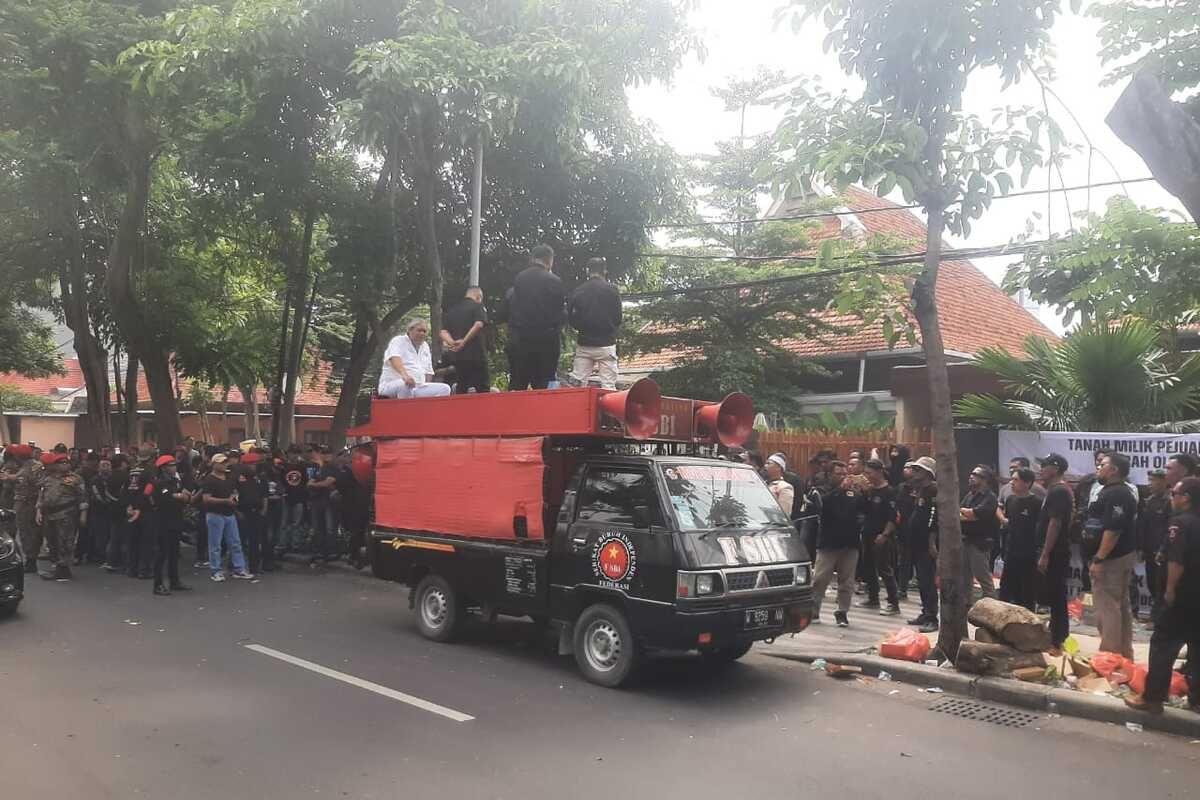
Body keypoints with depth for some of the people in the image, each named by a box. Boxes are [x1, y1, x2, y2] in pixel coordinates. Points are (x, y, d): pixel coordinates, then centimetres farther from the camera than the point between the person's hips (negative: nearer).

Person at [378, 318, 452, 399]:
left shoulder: (425, 346, 21)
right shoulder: (398, 341, -1)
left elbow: (428, 371, 24)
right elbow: (395, 359, -23)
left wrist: (428, 389, 7)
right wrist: (405, 375, -43)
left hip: (417, 388, 6)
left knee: (444, 388, -15)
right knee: (406, 384, -41)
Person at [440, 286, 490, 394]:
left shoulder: (452, 310, 16)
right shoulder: (477, 306, 0)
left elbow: (443, 332, 6)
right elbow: (478, 324, -19)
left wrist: (453, 342, -9)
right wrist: (464, 342, -17)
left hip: (457, 355, 6)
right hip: (475, 354, -5)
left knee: (461, 389, 12)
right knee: (483, 389, -2)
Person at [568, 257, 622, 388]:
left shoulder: (578, 291, -1)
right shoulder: (612, 290, -6)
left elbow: (570, 316, 2)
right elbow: (618, 318, -2)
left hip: (584, 344, 2)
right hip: (606, 343, -2)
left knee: (577, 383, 8)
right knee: (608, 386, -1)